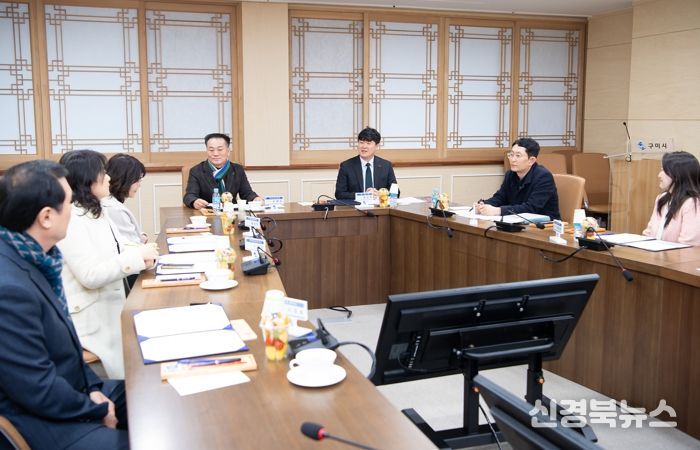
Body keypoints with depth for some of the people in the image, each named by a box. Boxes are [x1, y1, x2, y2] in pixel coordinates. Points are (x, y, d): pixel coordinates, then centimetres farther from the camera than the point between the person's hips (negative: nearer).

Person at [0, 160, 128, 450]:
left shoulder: (27, 257, 0)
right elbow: (39, 391, -24)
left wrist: (92, 386, 1)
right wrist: (98, 410, -10)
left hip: (71, 389, 9)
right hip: (40, 423, -9)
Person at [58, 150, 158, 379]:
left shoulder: (92, 211, 9)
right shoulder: (70, 220, -23)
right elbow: (90, 275, -27)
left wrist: (139, 255, -3)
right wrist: (136, 255, -23)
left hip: (109, 307, 9)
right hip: (90, 317, -9)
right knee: (122, 374, -2)